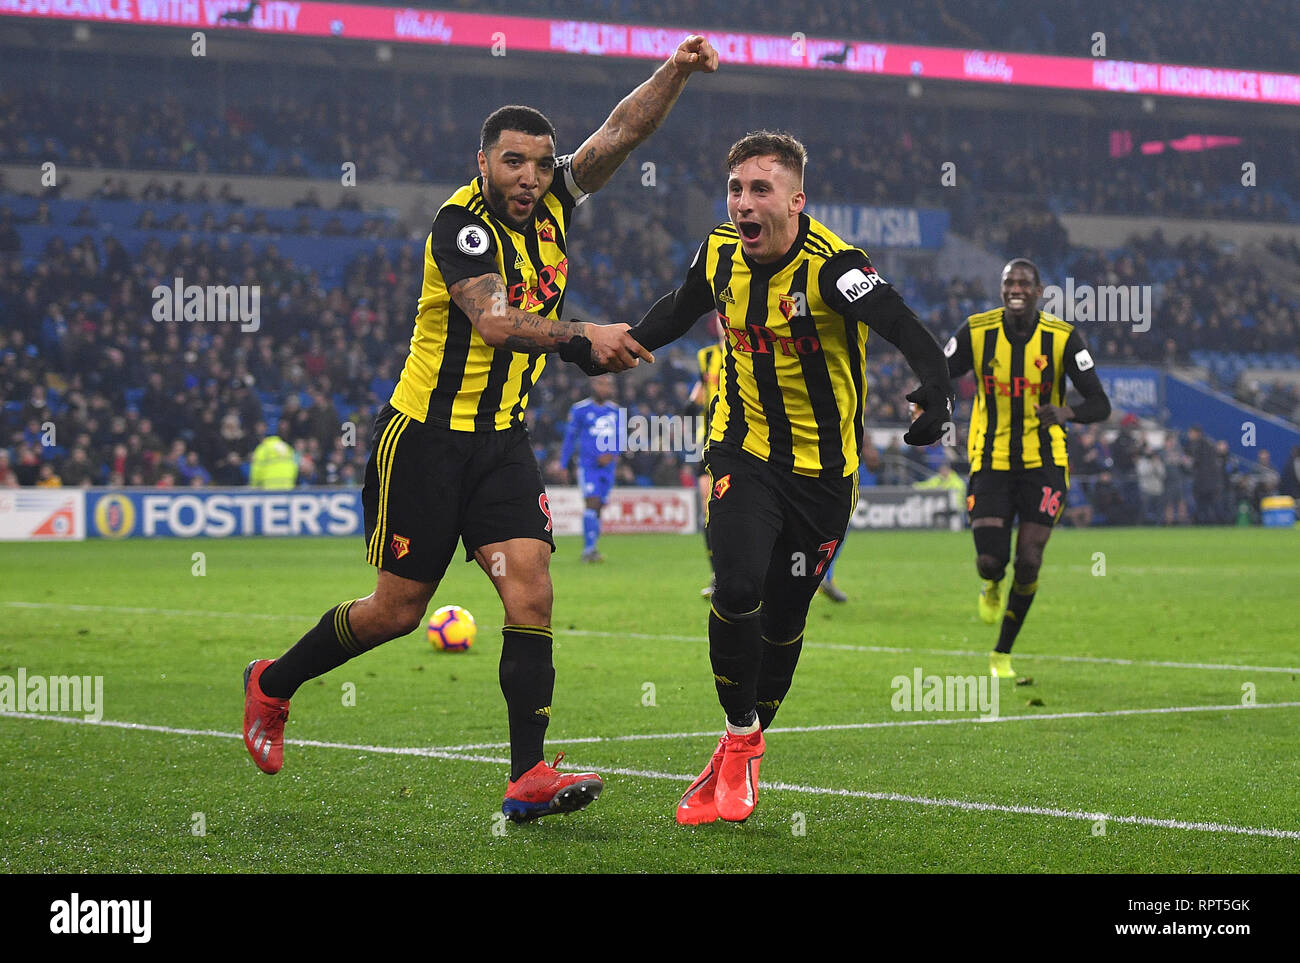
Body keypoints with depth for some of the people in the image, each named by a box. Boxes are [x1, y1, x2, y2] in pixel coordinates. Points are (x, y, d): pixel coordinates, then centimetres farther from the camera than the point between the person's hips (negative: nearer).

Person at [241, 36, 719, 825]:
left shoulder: (552, 205, 4)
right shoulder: (462, 223, -16)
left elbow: (622, 132, 0)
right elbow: (493, 320, -29)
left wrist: (675, 72, -15)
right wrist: (585, 340, -27)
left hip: (503, 438, 6)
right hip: (427, 433, -6)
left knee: (531, 591, -11)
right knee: (398, 610, 3)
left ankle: (529, 778, -13)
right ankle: (272, 685, 27)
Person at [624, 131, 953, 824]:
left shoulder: (830, 265, -22)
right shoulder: (719, 252, -5)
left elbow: (902, 326, -40)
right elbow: (679, 311, 19)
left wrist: (935, 384, -58)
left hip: (822, 468, -2)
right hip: (743, 449, 2)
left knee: (783, 619, 5)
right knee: (736, 589, -20)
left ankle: (746, 748, 28)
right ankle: (739, 742, 0)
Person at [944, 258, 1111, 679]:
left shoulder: (1062, 337, -8)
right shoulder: (976, 332, -6)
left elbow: (1100, 405, -9)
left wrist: (1066, 412, -32)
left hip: (1043, 462, 0)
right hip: (991, 463, 0)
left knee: (1028, 562, -6)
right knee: (990, 561, -12)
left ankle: (1002, 653, 15)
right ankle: (992, 586, 30)